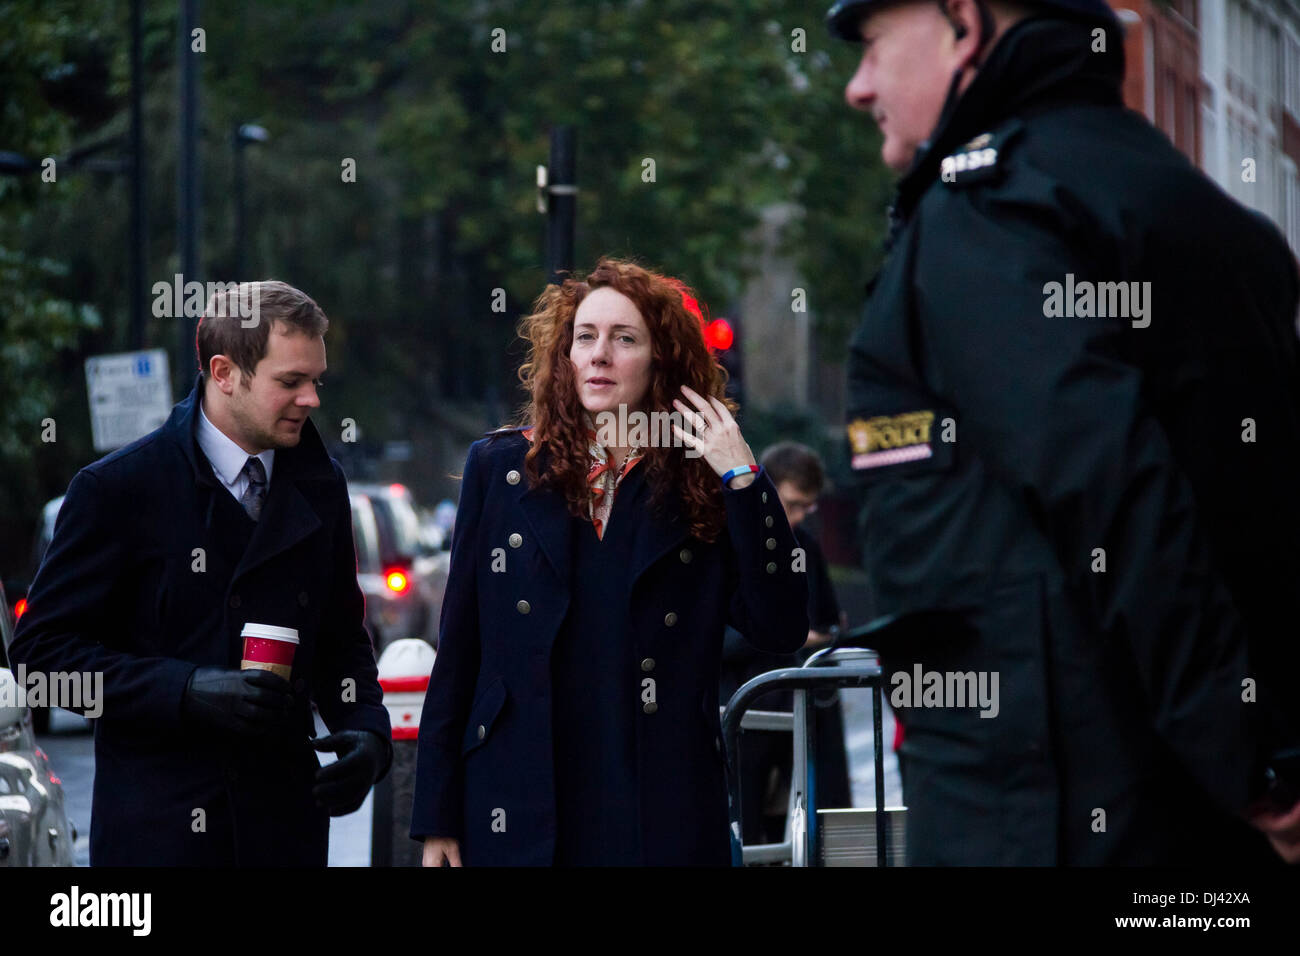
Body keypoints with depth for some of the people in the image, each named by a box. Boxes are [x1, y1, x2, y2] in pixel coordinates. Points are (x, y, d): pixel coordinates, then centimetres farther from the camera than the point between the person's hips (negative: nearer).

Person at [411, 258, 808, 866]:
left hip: (663, 813, 0)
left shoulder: (701, 487, 4)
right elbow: (457, 650, 6)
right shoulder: (501, 467, 6)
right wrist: (437, 817, 2)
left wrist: (742, 479, -9)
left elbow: (780, 632, -5)